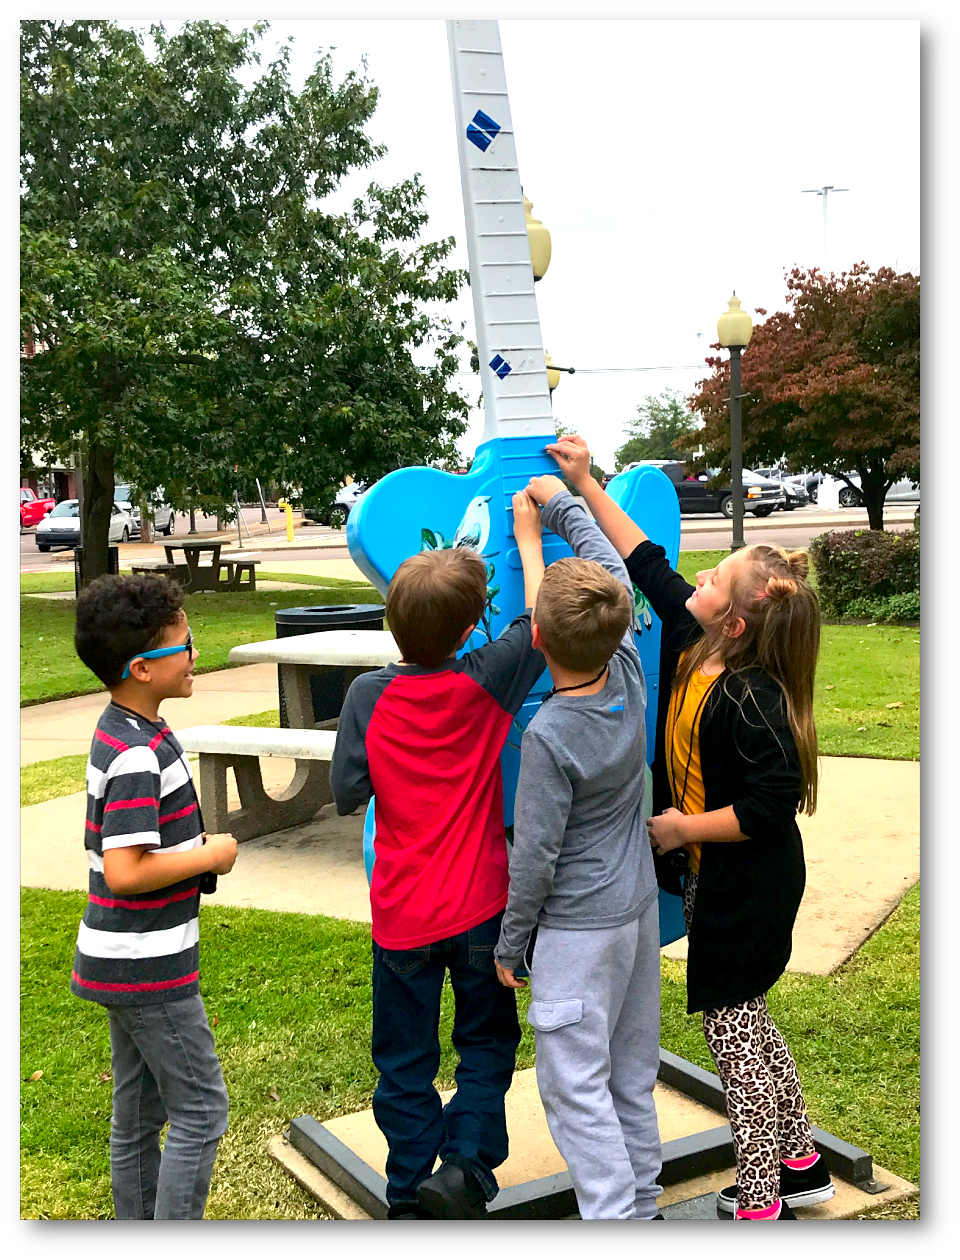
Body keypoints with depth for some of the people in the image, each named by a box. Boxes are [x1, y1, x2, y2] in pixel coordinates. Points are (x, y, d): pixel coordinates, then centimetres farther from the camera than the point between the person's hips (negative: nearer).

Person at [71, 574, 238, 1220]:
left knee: (139, 1112, 18)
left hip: (128, 962, 10)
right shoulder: (140, 755, -24)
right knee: (201, 1110, 0)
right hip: (150, 967, -10)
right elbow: (124, 873, -28)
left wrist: (195, 845, 8)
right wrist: (211, 856, -17)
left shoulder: (122, 731, 7)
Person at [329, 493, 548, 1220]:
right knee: (487, 1043, 17)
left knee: (406, 1060, 15)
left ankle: (409, 1195, 21)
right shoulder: (485, 683, -12)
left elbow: (348, 794, -7)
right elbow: (541, 623, 2)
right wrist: (528, 534, 11)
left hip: (402, 914, 1)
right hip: (481, 906, 0)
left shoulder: (368, 696, -13)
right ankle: (466, 1164, 2)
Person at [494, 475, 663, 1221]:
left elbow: (536, 853, -18)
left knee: (576, 1084, 2)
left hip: (578, 929, -8)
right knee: (633, 1070, 18)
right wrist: (562, 504, 18)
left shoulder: (548, 736, -24)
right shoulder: (630, 677, -7)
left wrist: (512, 941, -4)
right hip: (640, 908, 8)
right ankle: (641, 1202, 30)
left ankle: (614, 1219, 3)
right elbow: (615, 572, 8)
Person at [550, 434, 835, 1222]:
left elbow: (772, 805, -30)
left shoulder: (753, 699, -27)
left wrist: (688, 828, -18)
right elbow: (647, 563, 8)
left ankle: (760, 1203, 19)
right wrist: (586, 487, 10)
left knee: (731, 1025, 3)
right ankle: (799, 1164, 37)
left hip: (747, 887, -9)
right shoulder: (691, 643, -3)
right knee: (746, 1021, 20)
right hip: (711, 878, 9)